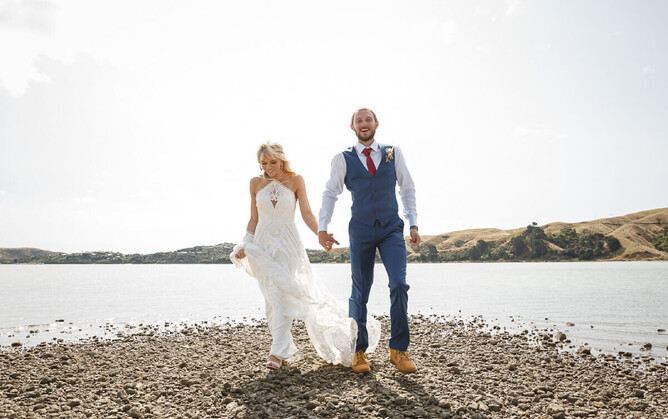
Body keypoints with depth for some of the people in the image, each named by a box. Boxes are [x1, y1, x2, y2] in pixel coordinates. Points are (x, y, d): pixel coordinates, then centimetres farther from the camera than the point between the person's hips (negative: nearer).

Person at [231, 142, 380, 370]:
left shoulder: (295, 180, -1)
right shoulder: (256, 183, 6)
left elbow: (307, 214, -3)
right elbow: (253, 219, 10)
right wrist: (244, 245, 1)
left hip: (288, 244, -2)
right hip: (263, 244, 3)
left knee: (282, 295, -12)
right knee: (272, 299, 4)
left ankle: (277, 352, -10)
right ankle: (286, 347, 18)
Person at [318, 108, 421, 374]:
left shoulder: (393, 154, 7)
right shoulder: (343, 160, 3)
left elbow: (407, 189, 12)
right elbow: (330, 194, 8)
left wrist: (413, 224, 6)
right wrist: (322, 228, -1)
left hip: (391, 229, 1)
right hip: (361, 232, 0)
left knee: (399, 285, -12)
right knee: (360, 292, 5)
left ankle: (398, 349, 3)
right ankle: (359, 351, 21)